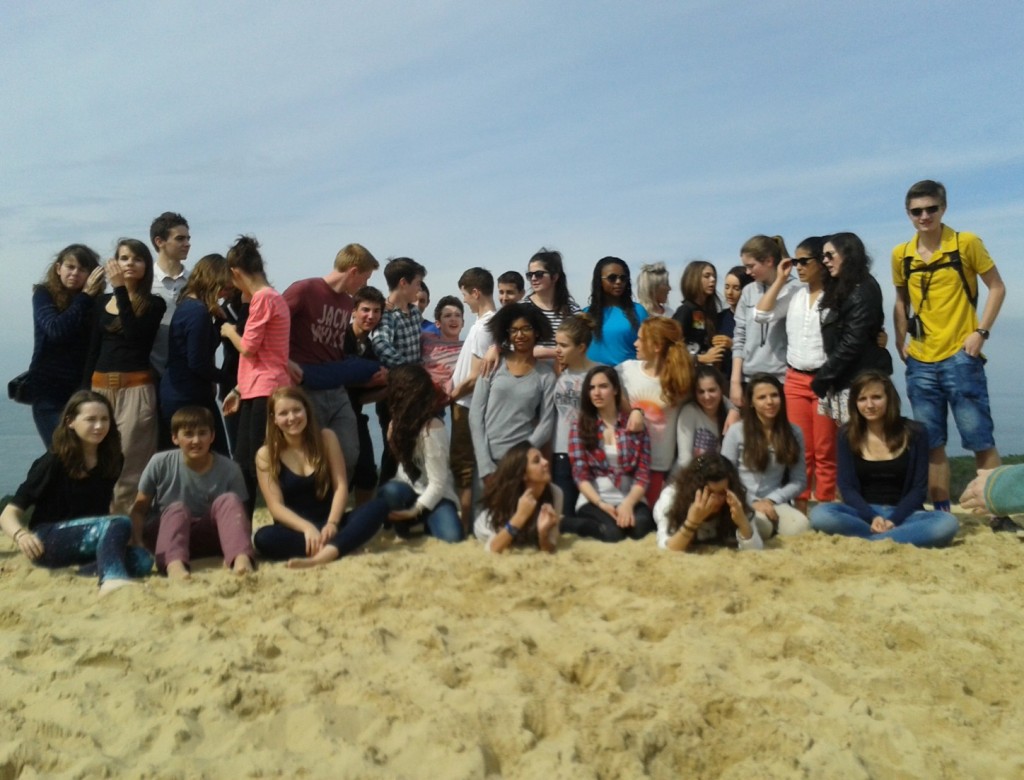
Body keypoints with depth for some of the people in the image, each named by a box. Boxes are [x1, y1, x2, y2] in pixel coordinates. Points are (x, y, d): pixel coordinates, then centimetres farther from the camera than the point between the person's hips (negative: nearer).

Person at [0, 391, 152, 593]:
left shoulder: (111, 460, 4)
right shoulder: (53, 462, -9)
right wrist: (21, 535, -34)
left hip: (91, 540, 5)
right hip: (48, 541, -5)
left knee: (142, 561, -25)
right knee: (119, 524, -35)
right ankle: (112, 578, -60)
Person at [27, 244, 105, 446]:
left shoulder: (95, 300, 5)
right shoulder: (44, 294, 1)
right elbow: (56, 329, -18)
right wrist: (85, 296, -15)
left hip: (84, 388, 2)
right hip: (49, 389, -2)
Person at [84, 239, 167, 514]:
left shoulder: (154, 303, 1)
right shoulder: (103, 302, 13)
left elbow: (134, 334, -17)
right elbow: (93, 350, 14)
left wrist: (121, 289, -13)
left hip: (136, 388, -4)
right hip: (101, 386, 5)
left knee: (129, 463, -6)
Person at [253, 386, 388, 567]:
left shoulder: (326, 438, 3)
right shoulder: (265, 455, -2)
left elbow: (341, 486, -4)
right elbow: (275, 506, -9)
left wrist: (332, 523, -21)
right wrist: (307, 528, -27)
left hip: (328, 523, 2)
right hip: (296, 529, -2)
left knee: (379, 506, -26)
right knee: (263, 538, -35)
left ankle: (322, 556, -47)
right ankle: (339, 546, -35)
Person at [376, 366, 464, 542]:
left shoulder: (432, 429, -22)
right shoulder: (403, 421, 3)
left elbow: (438, 483, -21)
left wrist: (415, 511, -22)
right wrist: (393, 438, -7)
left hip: (434, 495, -4)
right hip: (411, 490, 4)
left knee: (452, 535, -30)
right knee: (390, 491, -32)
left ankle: (425, 520, 3)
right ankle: (400, 522, -2)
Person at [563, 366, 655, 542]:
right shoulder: (579, 427, 4)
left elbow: (643, 473, 0)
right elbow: (580, 475, -3)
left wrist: (628, 503, -17)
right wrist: (601, 504, -18)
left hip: (630, 497, 0)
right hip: (593, 499, 0)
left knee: (639, 527, -34)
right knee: (612, 531, -32)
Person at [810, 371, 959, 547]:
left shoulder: (915, 433, 0)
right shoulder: (847, 435, 2)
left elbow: (919, 488, -2)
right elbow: (847, 487, -2)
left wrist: (893, 520, -18)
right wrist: (872, 518, -20)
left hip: (902, 514, 0)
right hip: (864, 513, 0)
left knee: (947, 523, -30)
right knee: (820, 514, -31)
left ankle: (866, 540, -31)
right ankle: (908, 536, -27)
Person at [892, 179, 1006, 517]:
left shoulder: (966, 243, -4)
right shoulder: (901, 255, 6)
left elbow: (996, 287, 1)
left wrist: (981, 331, -10)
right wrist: (901, 340, 6)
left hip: (960, 357, -4)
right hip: (920, 362, 4)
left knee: (980, 439, -2)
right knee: (932, 443, 9)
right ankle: (942, 513, 18)